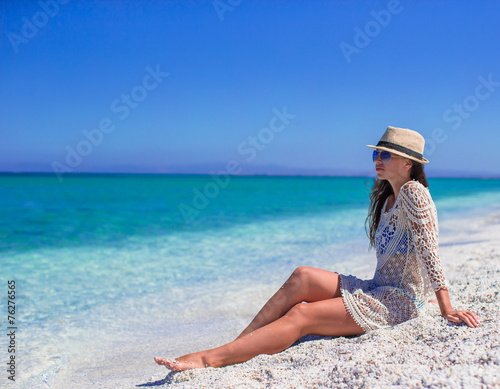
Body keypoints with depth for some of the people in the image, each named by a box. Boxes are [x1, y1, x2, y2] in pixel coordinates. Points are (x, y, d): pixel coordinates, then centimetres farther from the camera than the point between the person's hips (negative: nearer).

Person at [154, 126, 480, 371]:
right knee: (302, 277, -15)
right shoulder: (386, 198, 16)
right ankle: (235, 347, -19)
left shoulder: (413, 191, -11)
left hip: (401, 300, -8)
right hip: (377, 289, 8)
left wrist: (447, 309, -17)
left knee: (300, 317, -22)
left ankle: (209, 359, -26)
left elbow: (428, 249, -17)